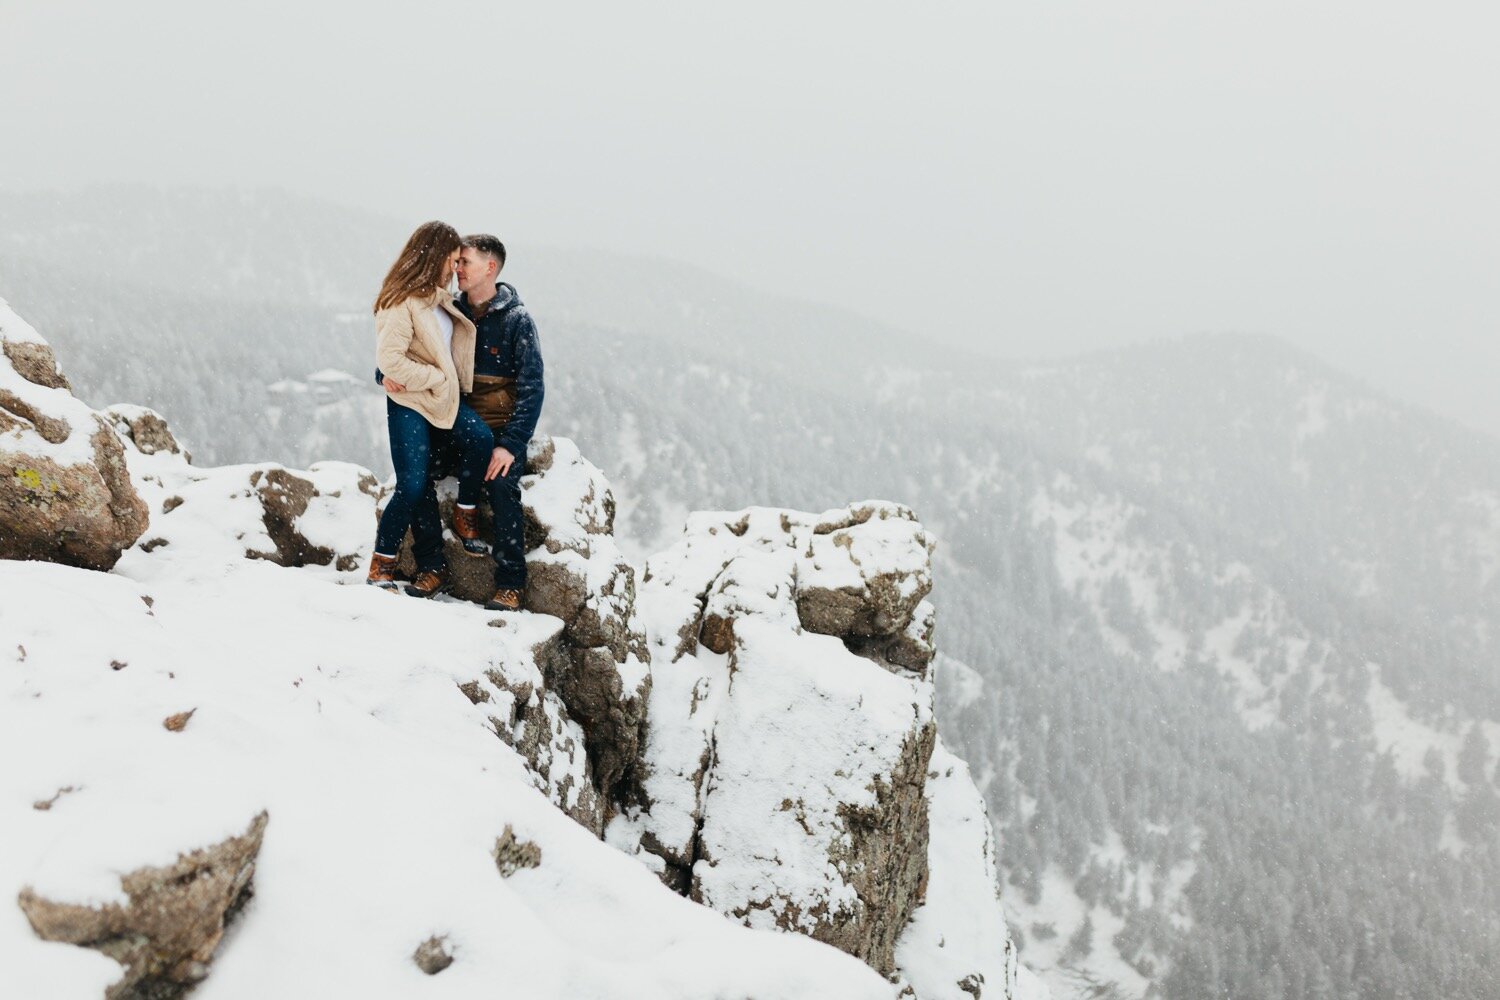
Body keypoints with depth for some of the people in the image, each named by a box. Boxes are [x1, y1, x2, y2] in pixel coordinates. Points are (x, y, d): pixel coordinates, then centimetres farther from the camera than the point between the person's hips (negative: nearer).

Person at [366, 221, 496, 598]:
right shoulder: (402, 302, -13)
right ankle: (381, 564, 4)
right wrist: (436, 377, -15)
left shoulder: (440, 298, 14)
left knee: (479, 438, -23)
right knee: (413, 485, -12)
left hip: (443, 399, 7)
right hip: (409, 403, -7)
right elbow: (389, 359, -20)